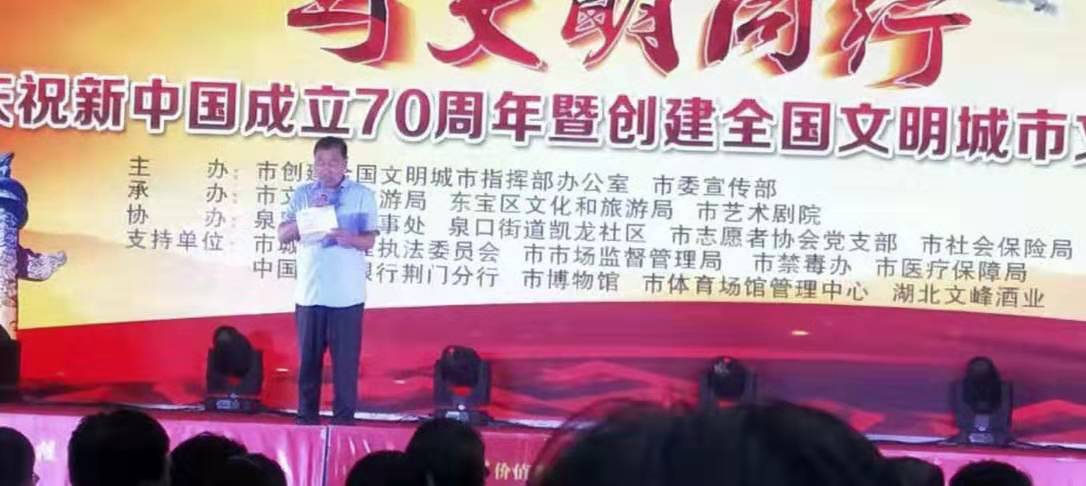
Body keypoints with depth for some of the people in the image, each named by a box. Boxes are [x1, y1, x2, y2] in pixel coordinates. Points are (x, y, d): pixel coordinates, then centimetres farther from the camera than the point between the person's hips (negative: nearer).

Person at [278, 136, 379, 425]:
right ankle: (306, 418, 15)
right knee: (308, 359, 7)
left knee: (345, 361, -2)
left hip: (347, 294, -2)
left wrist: (348, 238, -23)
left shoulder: (362, 195, 2)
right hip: (309, 292, 2)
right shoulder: (302, 194, 9)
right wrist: (308, 215, -11)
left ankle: (344, 420, 5)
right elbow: (283, 235, 4)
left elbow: (369, 240, -2)